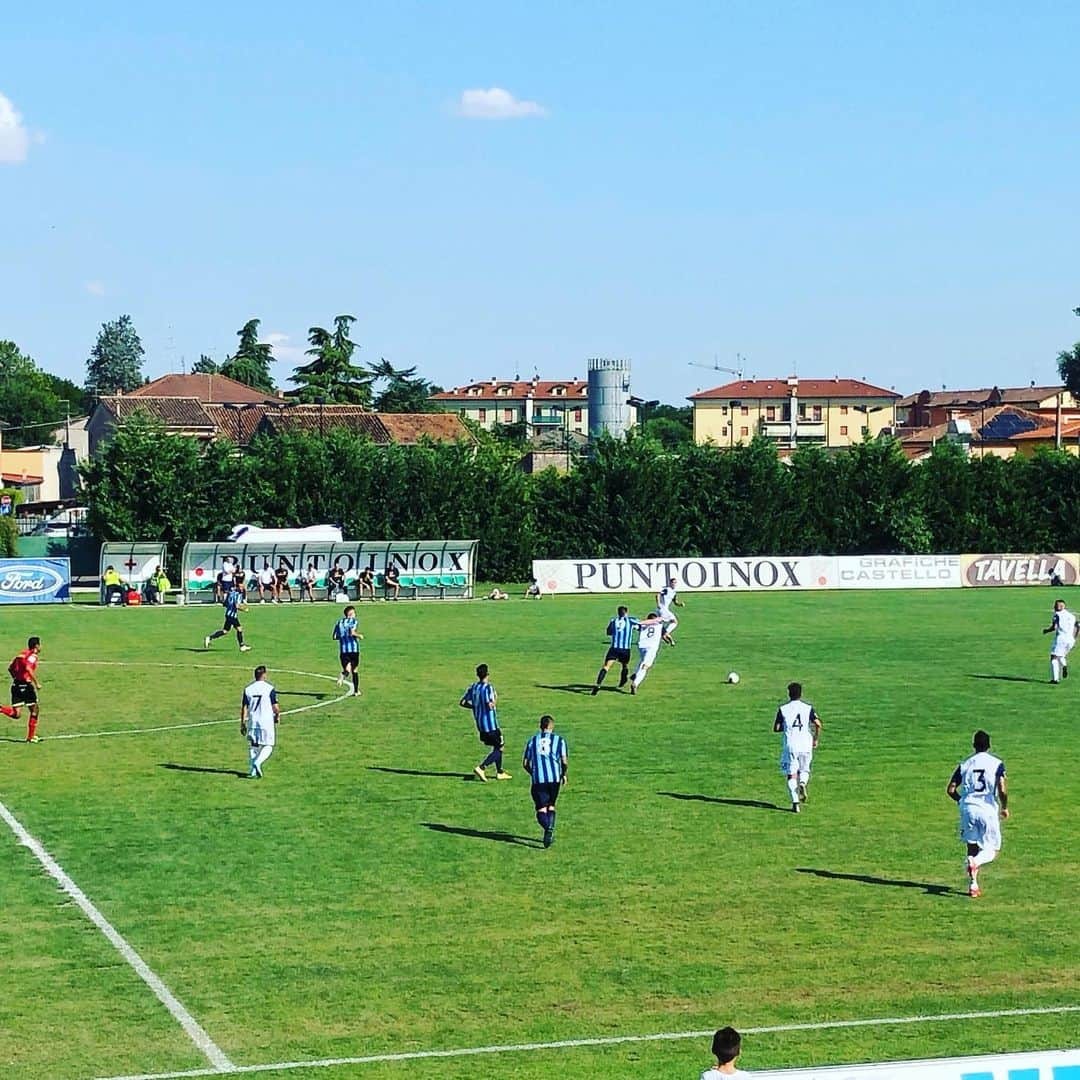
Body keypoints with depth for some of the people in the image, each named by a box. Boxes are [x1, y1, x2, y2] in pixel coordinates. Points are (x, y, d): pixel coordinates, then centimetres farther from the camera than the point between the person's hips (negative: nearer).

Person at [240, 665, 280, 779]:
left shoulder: (248, 689, 2)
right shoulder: (269, 689, -8)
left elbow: (244, 708, 3)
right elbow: (275, 707, -7)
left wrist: (242, 724, 9)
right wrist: (278, 715, 14)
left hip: (252, 722, 3)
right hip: (267, 722, -3)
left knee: (253, 747, 14)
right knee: (268, 746, 7)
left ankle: (253, 771, 10)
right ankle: (258, 763, -18)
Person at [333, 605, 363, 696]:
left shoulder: (338, 623, 13)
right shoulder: (353, 621, 0)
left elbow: (335, 637, 10)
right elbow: (352, 632, -16)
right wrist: (359, 636, 2)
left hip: (343, 649, 3)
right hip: (354, 648, -3)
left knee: (347, 669, 2)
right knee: (355, 670, 11)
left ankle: (343, 675, -35)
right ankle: (356, 691, 11)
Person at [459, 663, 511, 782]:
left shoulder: (473, 687, 5)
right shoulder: (488, 687, -18)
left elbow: (462, 703, 7)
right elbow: (490, 706, -27)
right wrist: (495, 700, -7)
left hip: (480, 723, 8)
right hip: (490, 724, -8)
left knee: (497, 746, 20)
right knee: (499, 748, 1)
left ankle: (499, 772, 25)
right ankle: (481, 768, -12)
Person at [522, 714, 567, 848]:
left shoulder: (532, 741, 14)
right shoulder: (559, 740, 8)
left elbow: (525, 763, 12)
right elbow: (564, 761, 0)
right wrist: (564, 774, 17)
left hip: (538, 779, 0)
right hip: (554, 777, 0)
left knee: (541, 808, -3)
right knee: (551, 806, 19)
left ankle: (547, 828, -31)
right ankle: (550, 828, 4)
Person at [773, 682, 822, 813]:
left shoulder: (783, 709, 1)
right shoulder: (808, 707, 3)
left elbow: (776, 728, 0)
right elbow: (818, 724, -7)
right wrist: (815, 739, 7)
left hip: (790, 746, -1)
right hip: (806, 745, 1)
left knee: (792, 775, 4)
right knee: (804, 770, 20)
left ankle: (795, 803, -6)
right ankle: (803, 782, -14)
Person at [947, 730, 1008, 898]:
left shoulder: (964, 764, 7)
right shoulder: (996, 763, -1)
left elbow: (950, 790, 4)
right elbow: (1002, 790, -11)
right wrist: (1004, 808, 7)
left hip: (968, 809, 2)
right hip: (988, 809, -2)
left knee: (972, 847, 15)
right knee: (992, 849, 9)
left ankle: (973, 885, 4)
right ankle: (976, 863, -23)